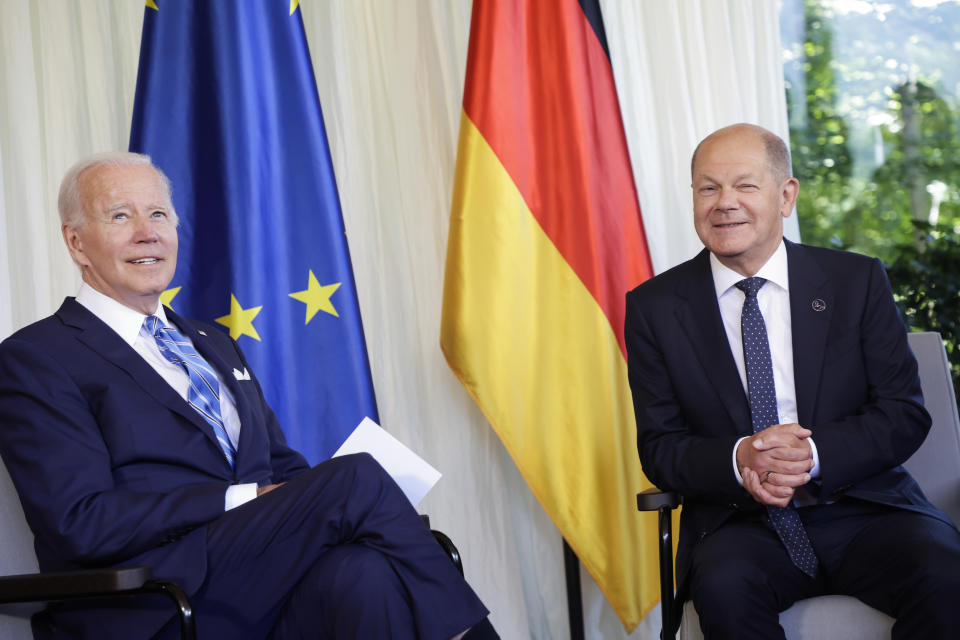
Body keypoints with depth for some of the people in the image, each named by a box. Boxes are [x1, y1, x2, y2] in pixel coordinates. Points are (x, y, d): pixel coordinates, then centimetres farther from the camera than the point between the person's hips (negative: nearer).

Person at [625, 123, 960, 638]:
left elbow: (906, 414, 2)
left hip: (864, 508, 1)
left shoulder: (857, 281, 6)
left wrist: (814, 454, -17)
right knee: (723, 586, -34)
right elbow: (658, 446, 4)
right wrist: (737, 461, -18)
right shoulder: (655, 307, 5)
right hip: (740, 523, -1)